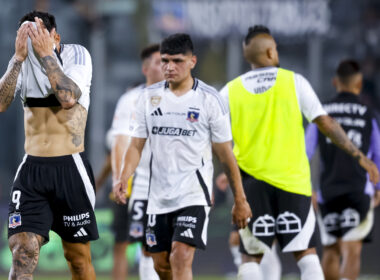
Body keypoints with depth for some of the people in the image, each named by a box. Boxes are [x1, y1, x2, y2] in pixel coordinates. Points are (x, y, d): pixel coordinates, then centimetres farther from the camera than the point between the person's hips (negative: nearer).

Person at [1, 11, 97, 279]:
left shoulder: (76, 54, -6)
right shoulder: (22, 63, 3)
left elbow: (68, 99, -23)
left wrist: (46, 53, -23)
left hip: (70, 168, -2)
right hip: (31, 169, 2)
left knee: (78, 255, 7)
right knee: (22, 252, -12)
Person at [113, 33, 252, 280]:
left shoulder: (209, 99, -4)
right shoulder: (150, 97, 6)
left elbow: (225, 153, 1)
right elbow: (137, 145, 7)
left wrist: (240, 200, 3)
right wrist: (124, 177, -13)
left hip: (194, 194, -5)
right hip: (159, 195, 5)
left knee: (181, 256, -20)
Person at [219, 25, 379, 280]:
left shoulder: (231, 91, 4)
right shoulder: (294, 82, 0)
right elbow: (326, 123, -2)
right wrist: (359, 156, 5)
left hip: (252, 182, 1)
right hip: (293, 181, -1)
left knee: (251, 257, 6)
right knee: (306, 253, 4)